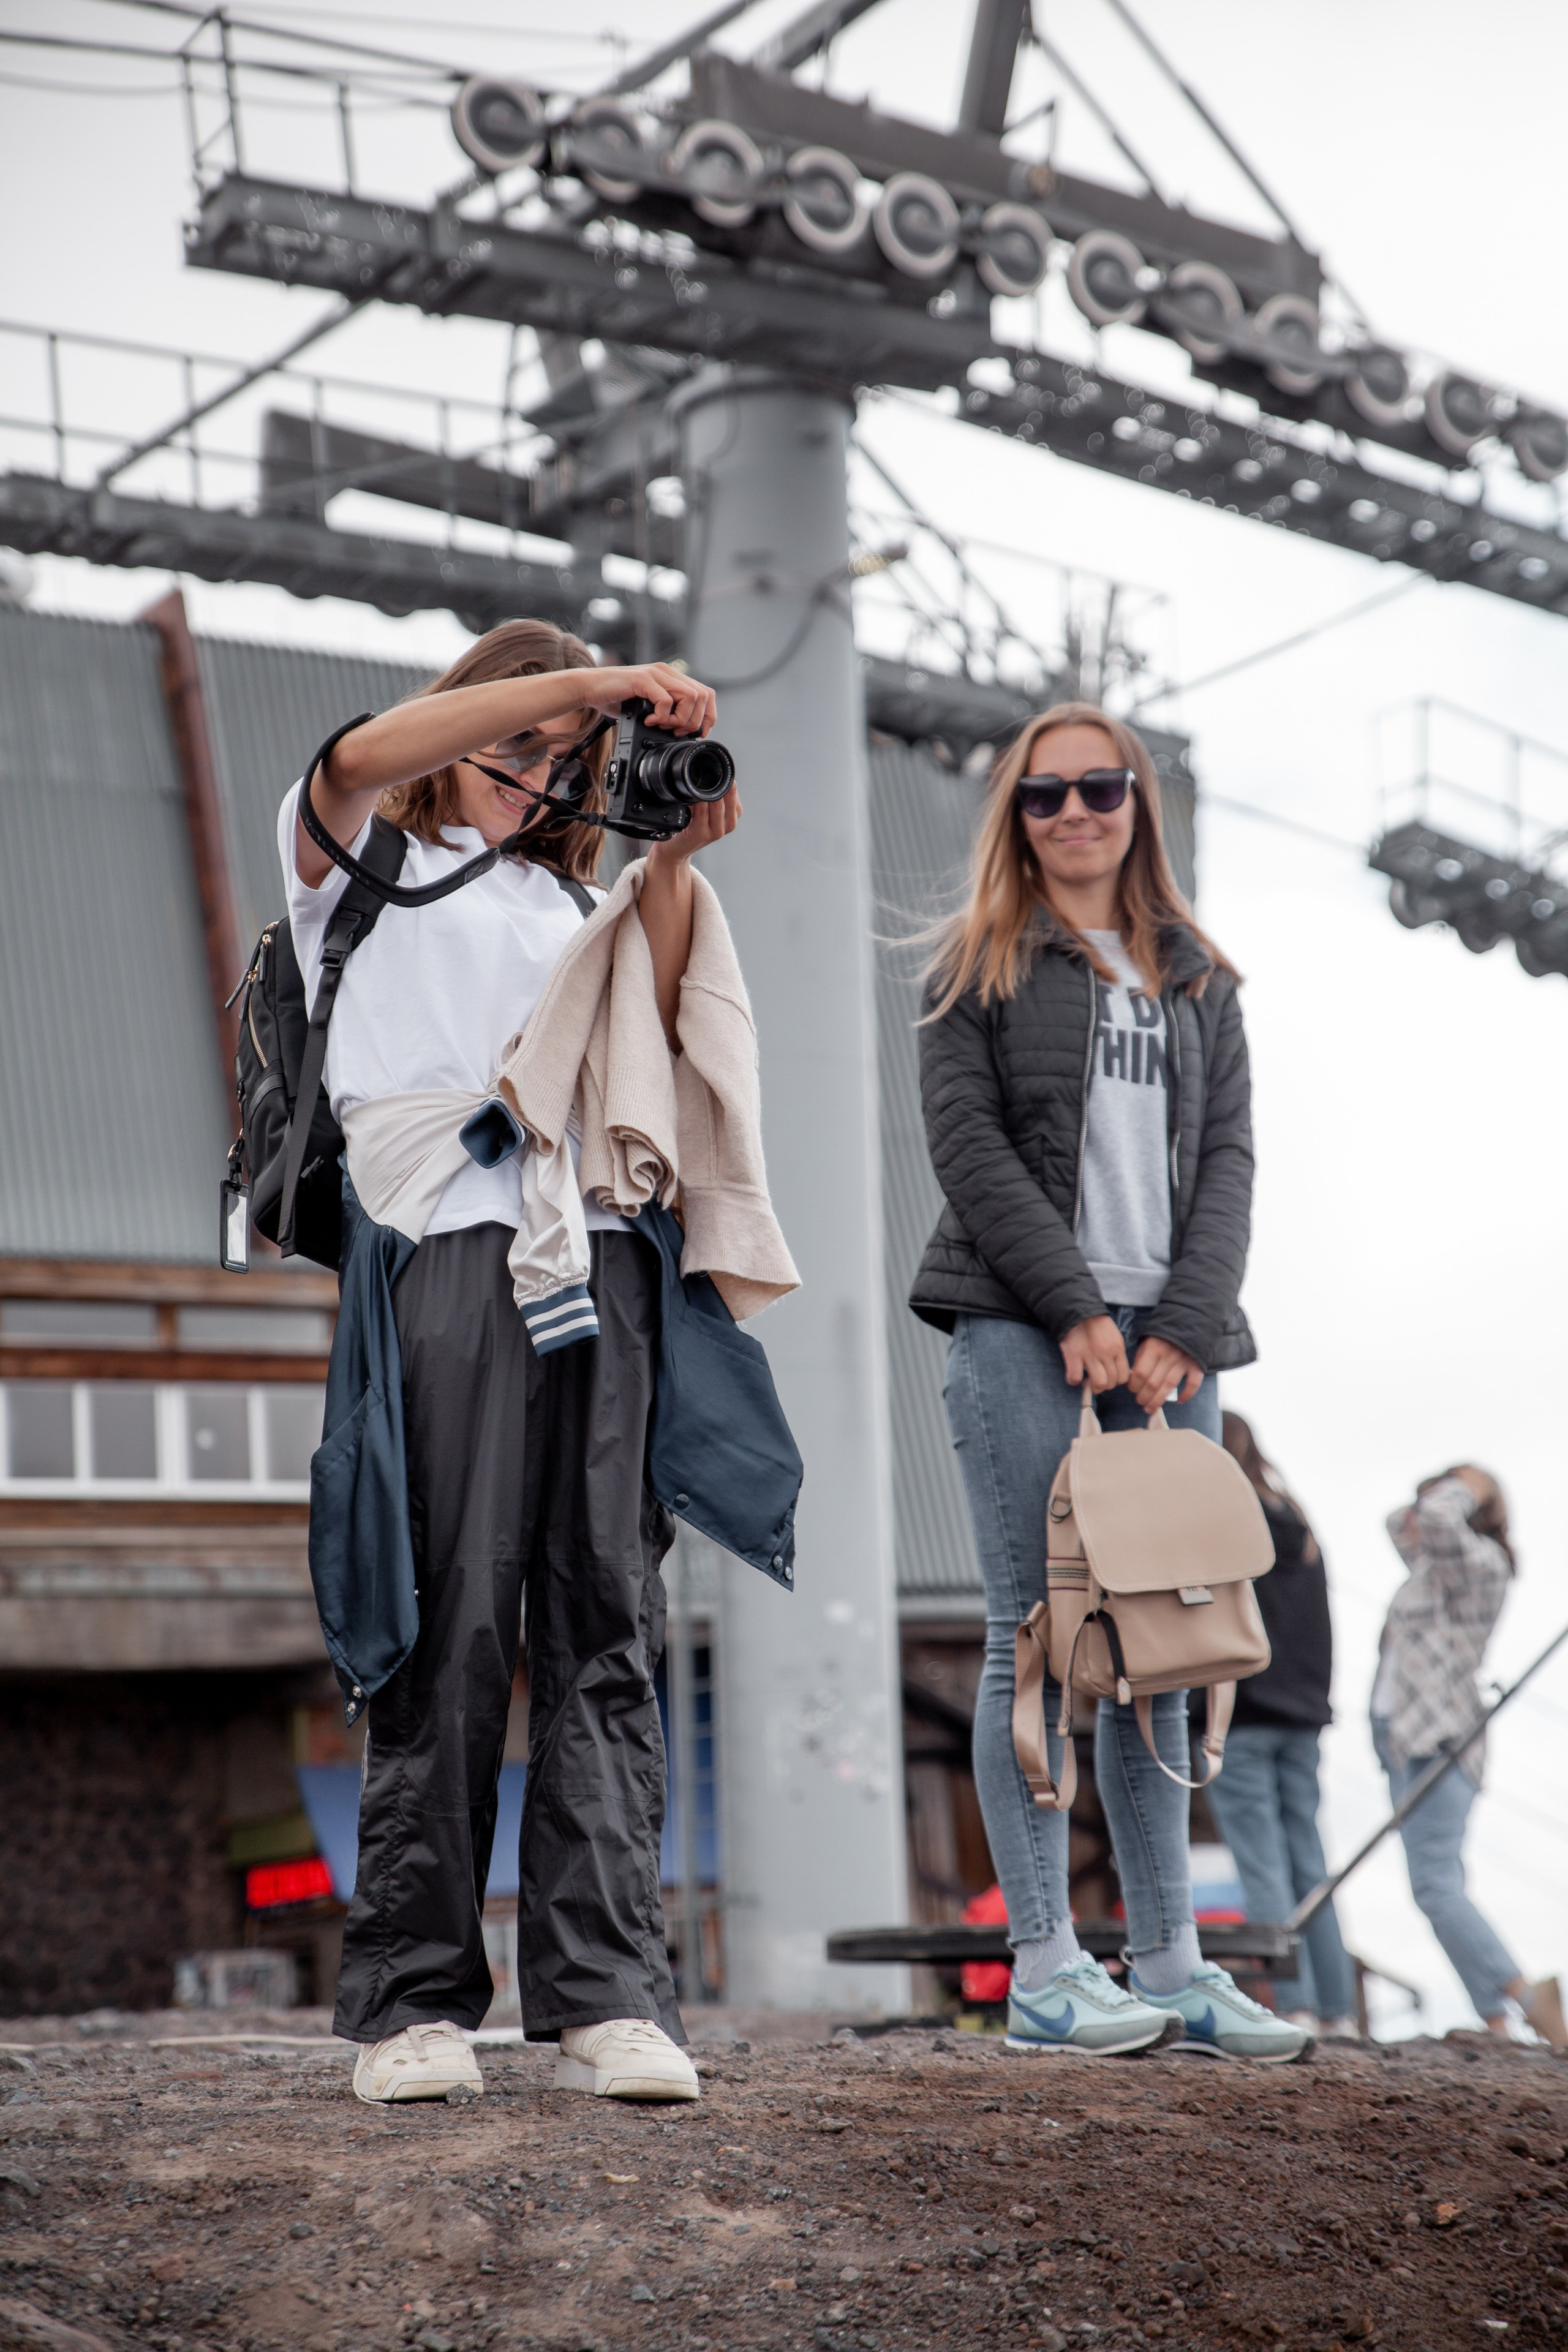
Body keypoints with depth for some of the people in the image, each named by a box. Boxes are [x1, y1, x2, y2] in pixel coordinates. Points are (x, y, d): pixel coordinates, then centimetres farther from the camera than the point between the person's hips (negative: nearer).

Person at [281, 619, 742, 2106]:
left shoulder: (564, 899, 31)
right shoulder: (361, 862, 19)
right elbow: (361, 757, -5)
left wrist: (669, 867, 7)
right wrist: (585, 681, -8)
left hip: (599, 1246, 4)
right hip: (445, 1241, -4)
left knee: (605, 1620, -5)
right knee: (453, 1622, -10)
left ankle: (608, 1990, -8)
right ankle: (410, 1997, -5)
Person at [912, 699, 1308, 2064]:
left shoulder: (1199, 977, 19)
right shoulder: (980, 964, 8)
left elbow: (1229, 1154, 9)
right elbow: (968, 1144, -3)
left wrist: (1185, 1326, -6)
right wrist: (1077, 1308, -12)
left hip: (1168, 1341, 4)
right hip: (1021, 1330, -4)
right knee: (1037, 1637, -6)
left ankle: (1170, 1962, 6)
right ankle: (1042, 1969, -6)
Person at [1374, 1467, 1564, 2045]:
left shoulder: (1480, 1564, -7)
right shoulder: (1437, 1566, 19)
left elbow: (1436, 1519, -25)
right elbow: (1400, 1524, 37)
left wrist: (1467, 1490, -6)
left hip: (1440, 1743, -10)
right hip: (1406, 1741, 10)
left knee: (1435, 1885, -18)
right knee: (1443, 1888, 3)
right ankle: (1495, 2023, -1)